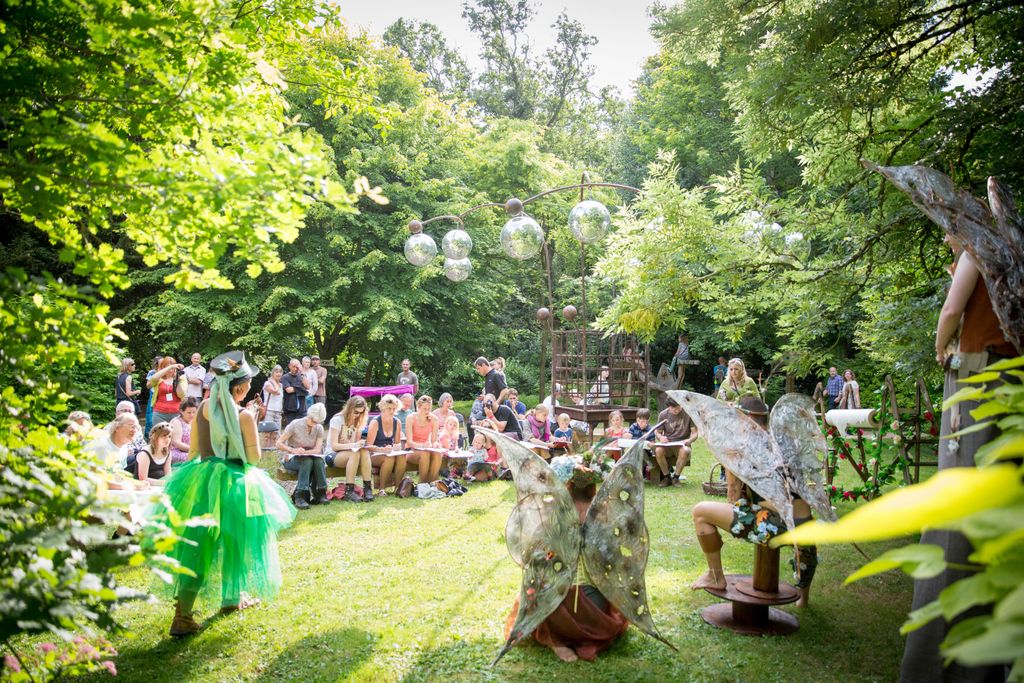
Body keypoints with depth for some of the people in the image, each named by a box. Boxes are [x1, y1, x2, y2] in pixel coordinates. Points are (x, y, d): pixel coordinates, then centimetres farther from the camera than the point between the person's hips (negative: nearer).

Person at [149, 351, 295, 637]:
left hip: (199, 481, 4)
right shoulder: (244, 415, -16)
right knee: (234, 541, 18)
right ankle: (232, 598, 35)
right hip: (234, 483, -4)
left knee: (195, 546, 9)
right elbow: (254, 457, -9)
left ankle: (183, 614, 5)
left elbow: (193, 450, 6)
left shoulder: (203, 407, -1)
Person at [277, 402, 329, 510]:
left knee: (319, 461, -32)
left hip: (311, 458, 3)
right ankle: (299, 496, -38)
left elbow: (318, 449, -10)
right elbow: (279, 443, -14)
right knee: (307, 460, -36)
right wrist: (292, 450, -33)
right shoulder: (295, 425, -11)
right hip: (292, 460, -3)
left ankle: (320, 494, -26)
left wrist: (304, 452, -31)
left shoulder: (319, 428, 0)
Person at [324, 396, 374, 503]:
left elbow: (356, 442, 10)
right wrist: (353, 445, -34)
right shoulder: (337, 420, -11)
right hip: (332, 456, -5)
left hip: (349, 453, 5)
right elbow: (334, 446, -19)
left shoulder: (358, 422, 8)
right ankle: (349, 491, -34)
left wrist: (360, 444, -15)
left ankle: (368, 488, -32)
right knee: (354, 453, -36)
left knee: (364, 452, -29)